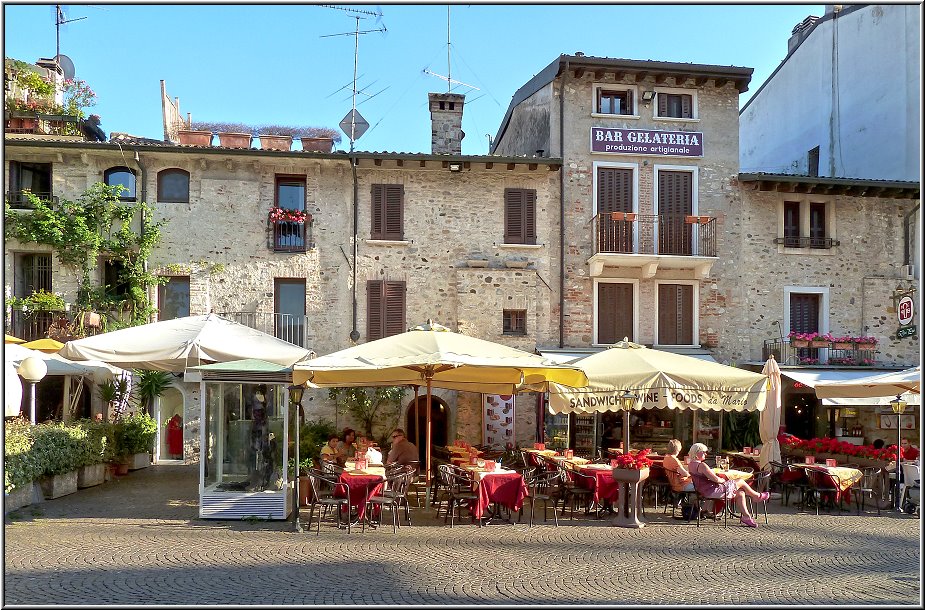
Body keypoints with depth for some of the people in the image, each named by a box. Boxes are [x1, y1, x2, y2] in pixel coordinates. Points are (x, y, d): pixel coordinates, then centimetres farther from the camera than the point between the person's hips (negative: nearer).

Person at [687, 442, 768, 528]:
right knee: (740, 482, 5)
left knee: (740, 493, 13)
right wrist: (724, 480, -1)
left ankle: (746, 517, 15)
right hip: (712, 491, -10)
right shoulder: (701, 465, -23)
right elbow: (715, 479, -23)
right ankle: (758, 496, 30)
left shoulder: (691, 465, 8)